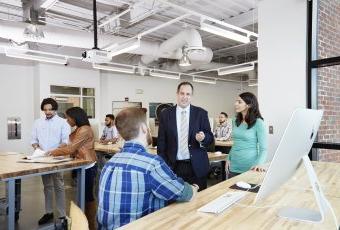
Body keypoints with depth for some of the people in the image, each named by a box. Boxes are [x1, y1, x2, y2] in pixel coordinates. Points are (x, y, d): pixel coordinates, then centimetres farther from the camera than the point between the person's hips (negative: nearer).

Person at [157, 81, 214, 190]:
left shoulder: (201, 113, 1)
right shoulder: (165, 114, 2)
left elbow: (210, 137, 2)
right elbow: (161, 141, 4)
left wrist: (203, 138, -20)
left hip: (197, 166, 0)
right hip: (173, 166, 0)